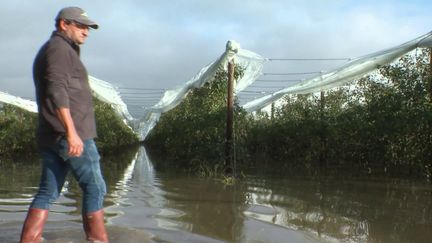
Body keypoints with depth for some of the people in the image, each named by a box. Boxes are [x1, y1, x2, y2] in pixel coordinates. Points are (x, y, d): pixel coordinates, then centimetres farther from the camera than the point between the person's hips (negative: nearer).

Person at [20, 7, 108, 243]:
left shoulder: (46, 52, 26)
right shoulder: (59, 48, -6)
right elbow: (57, 90, -19)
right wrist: (71, 131, -26)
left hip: (50, 136, 10)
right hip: (68, 134, -10)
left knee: (47, 193, 6)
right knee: (94, 188, -4)